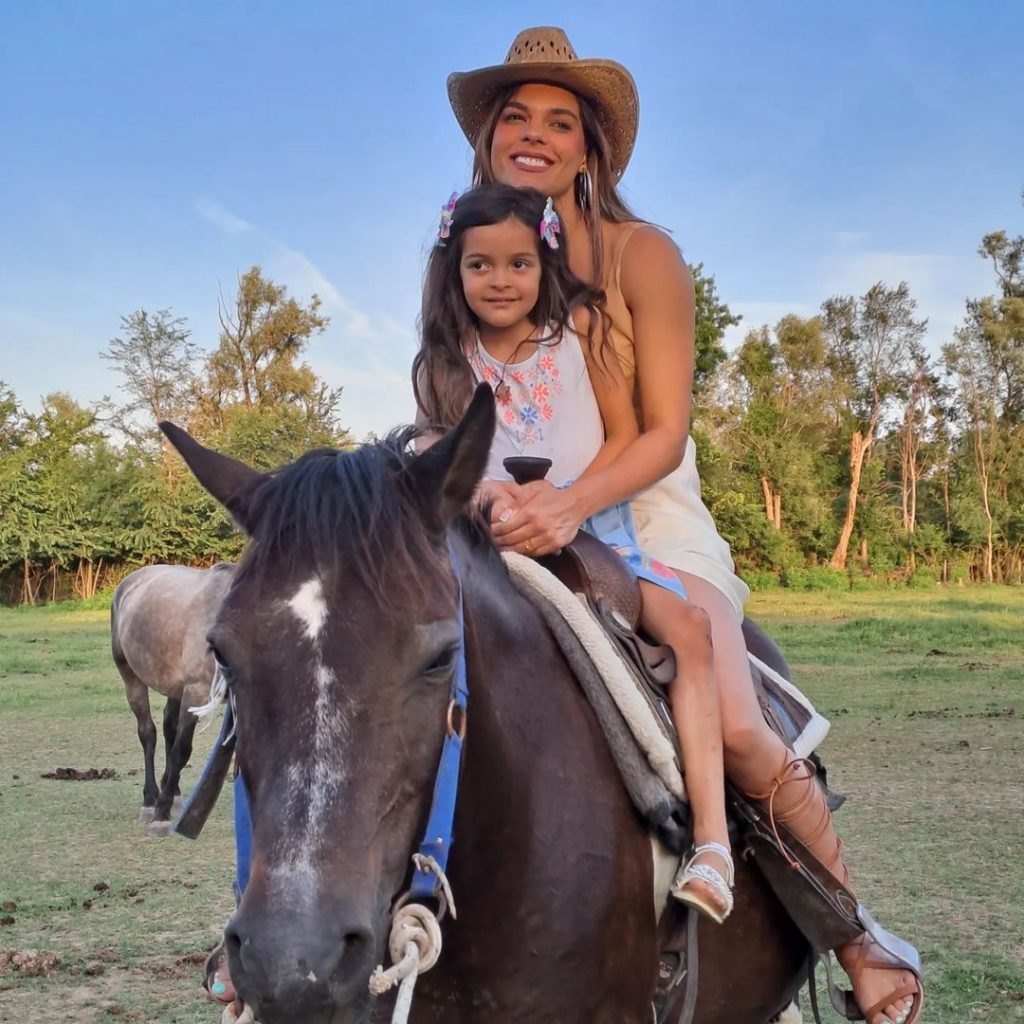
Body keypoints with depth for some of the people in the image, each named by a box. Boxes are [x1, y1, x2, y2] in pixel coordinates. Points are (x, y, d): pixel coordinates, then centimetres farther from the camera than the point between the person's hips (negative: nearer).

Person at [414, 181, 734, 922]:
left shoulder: (579, 327, 2)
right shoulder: (450, 361, 7)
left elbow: (625, 436, -1)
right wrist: (493, 497, -15)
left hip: (596, 523, -1)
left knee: (687, 630, -25)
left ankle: (711, 834, -30)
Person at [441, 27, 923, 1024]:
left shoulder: (642, 254, -5)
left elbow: (664, 433, -11)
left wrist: (573, 503, -30)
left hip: (643, 519, -4)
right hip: (521, 529, 4)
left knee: (736, 730, -21)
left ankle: (862, 941, -1)